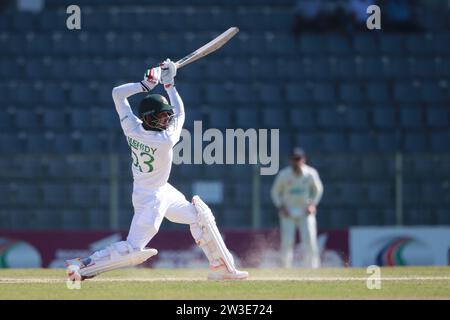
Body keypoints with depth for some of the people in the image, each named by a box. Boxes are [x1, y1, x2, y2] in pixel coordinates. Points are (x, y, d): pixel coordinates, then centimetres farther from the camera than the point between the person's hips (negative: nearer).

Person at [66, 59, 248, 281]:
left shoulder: (131, 126, -15)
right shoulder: (166, 140, -30)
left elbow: (117, 93, -5)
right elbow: (180, 113, -10)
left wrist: (145, 85, -8)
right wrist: (169, 84, -5)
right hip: (150, 198, -10)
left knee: (200, 214, 17)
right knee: (134, 250, -10)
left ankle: (221, 267, 24)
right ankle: (82, 266, -9)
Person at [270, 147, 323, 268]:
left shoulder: (311, 173, -9)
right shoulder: (284, 175, -11)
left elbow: (318, 189, 8)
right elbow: (275, 192, 3)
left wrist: (313, 204, -5)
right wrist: (281, 207, -9)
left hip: (306, 212, 0)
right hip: (288, 212, 0)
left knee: (310, 241, -9)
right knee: (287, 242, -6)